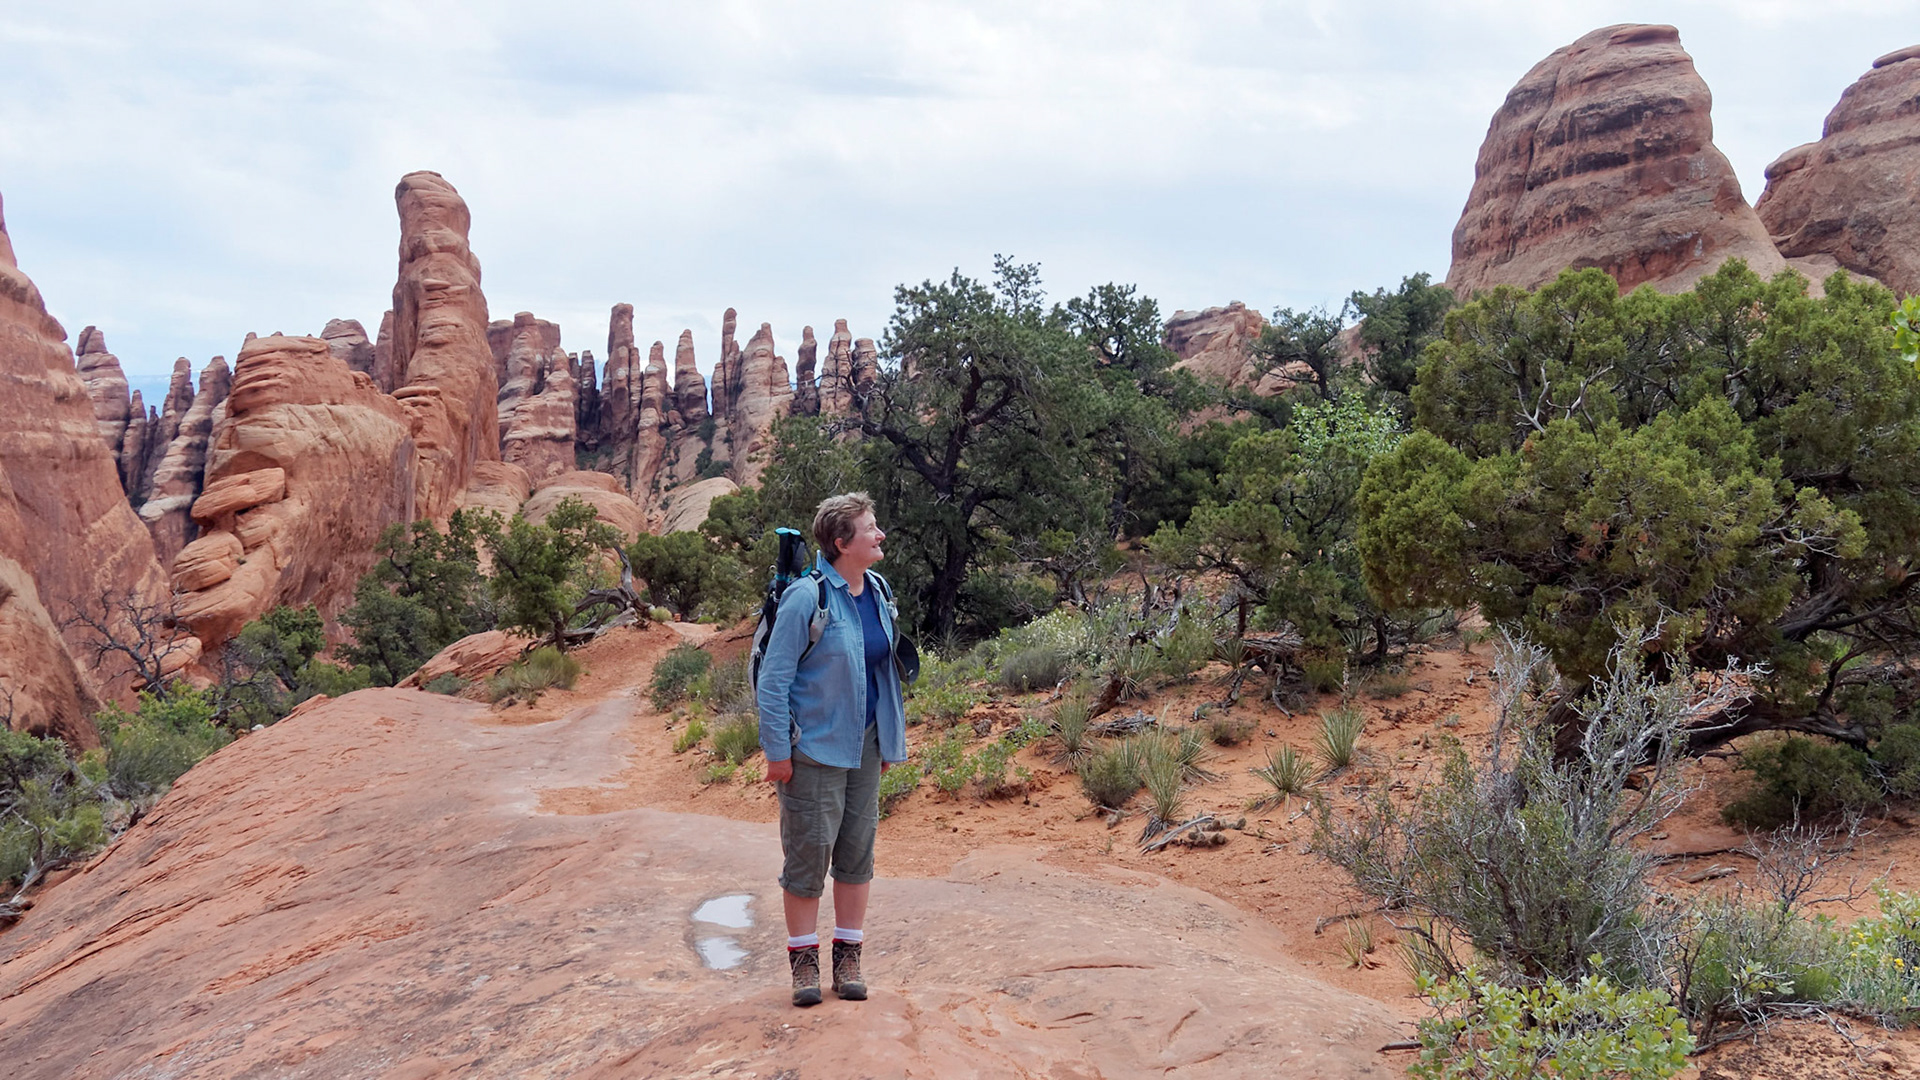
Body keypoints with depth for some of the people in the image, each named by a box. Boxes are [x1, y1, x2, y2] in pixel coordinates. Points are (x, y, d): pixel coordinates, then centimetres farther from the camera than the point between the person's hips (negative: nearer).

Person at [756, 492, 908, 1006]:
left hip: (864, 745, 6)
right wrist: (777, 750, -13)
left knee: (857, 851, 10)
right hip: (814, 747, -6)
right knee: (808, 853, 1)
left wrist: (889, 740, 15)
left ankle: (848, 956, 22)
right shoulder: (807, 597, -15)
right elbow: (774, 677, -12)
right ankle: (804, 960, 15)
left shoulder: (879, 592, 6)